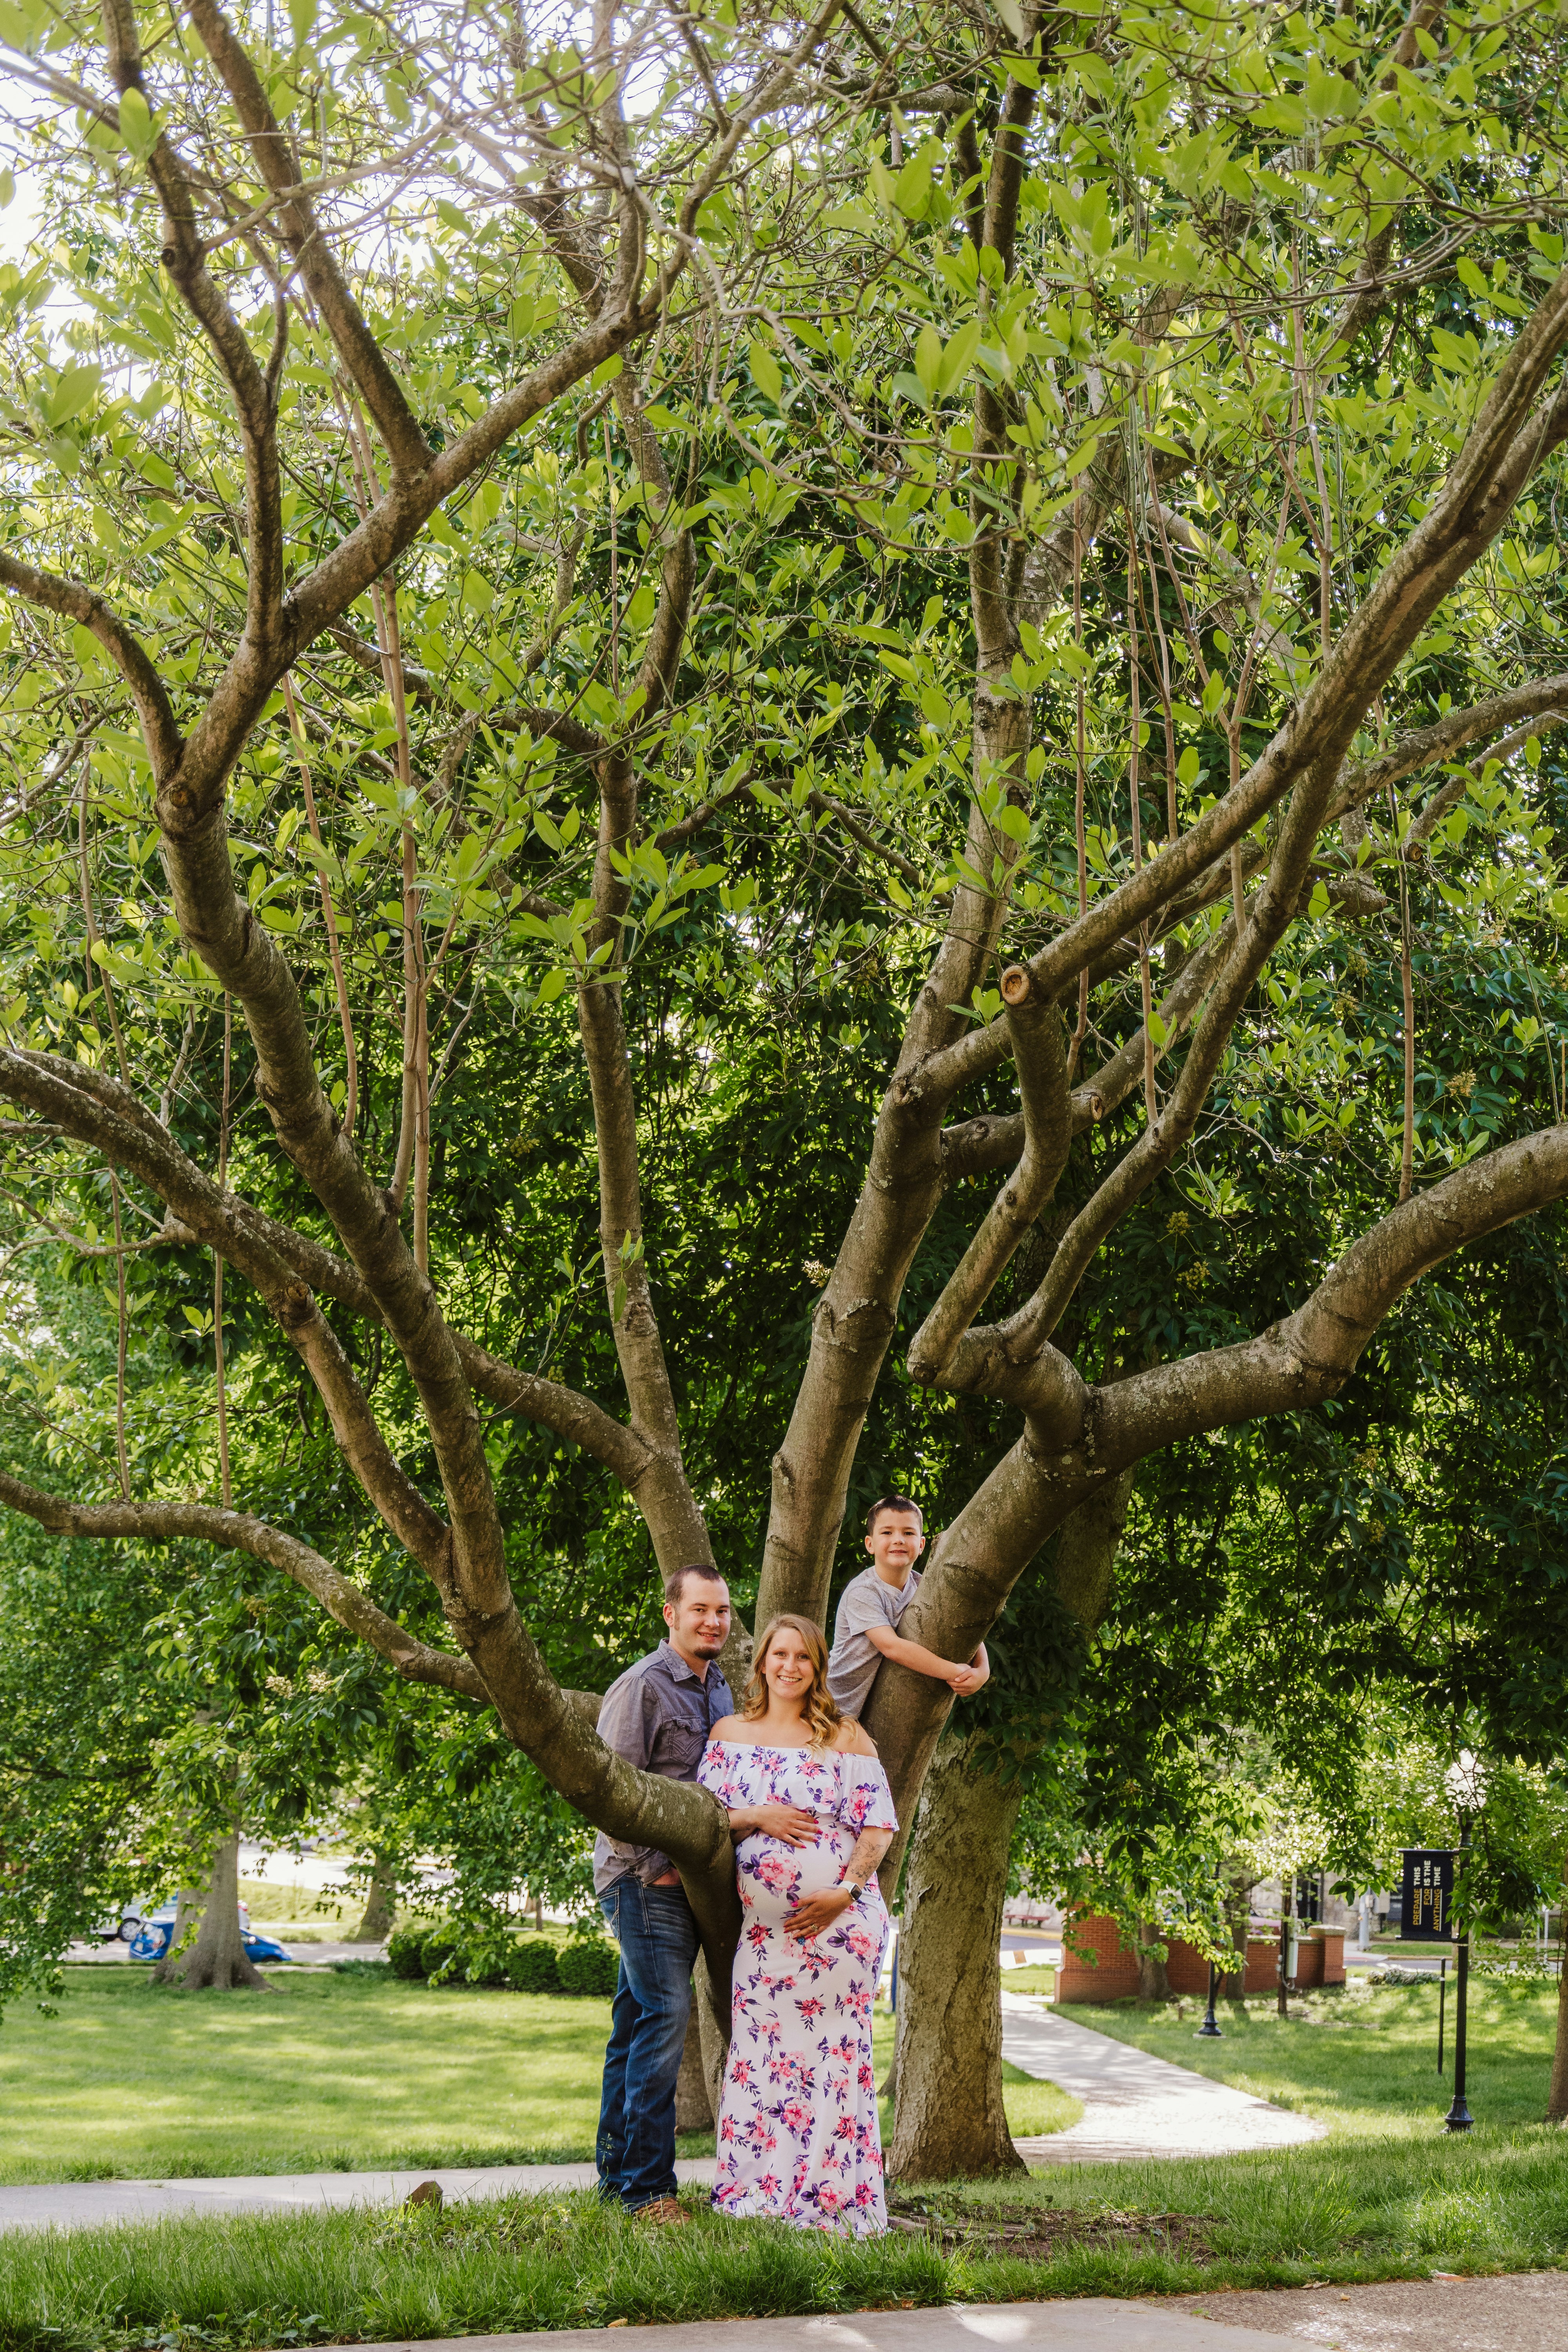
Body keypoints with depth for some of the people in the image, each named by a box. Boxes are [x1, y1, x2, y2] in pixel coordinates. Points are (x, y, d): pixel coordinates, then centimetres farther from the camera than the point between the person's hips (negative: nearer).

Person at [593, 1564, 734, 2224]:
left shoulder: (719, 1689, 16)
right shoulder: (643, 1686, -10)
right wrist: (655, 1864, -14)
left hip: (688, 1878, 8)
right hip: (643, 1878, -8)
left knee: (637, 2022, 11)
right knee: (664, 2014, -14)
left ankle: (616, 2172, 16)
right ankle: (646, 2187, -13)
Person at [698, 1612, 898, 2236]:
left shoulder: (847, 1738, 7)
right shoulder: (730, 1733, 12)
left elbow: (880, 1827, 1)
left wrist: (846, 1890, -13)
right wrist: (757, 1817, -10)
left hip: (838, 1915, -2)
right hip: (764, 1920, 2)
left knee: (832, 2048, -4)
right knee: (762, 2049, -2)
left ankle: (832, 2199, 2)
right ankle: (761, 2193, 6)